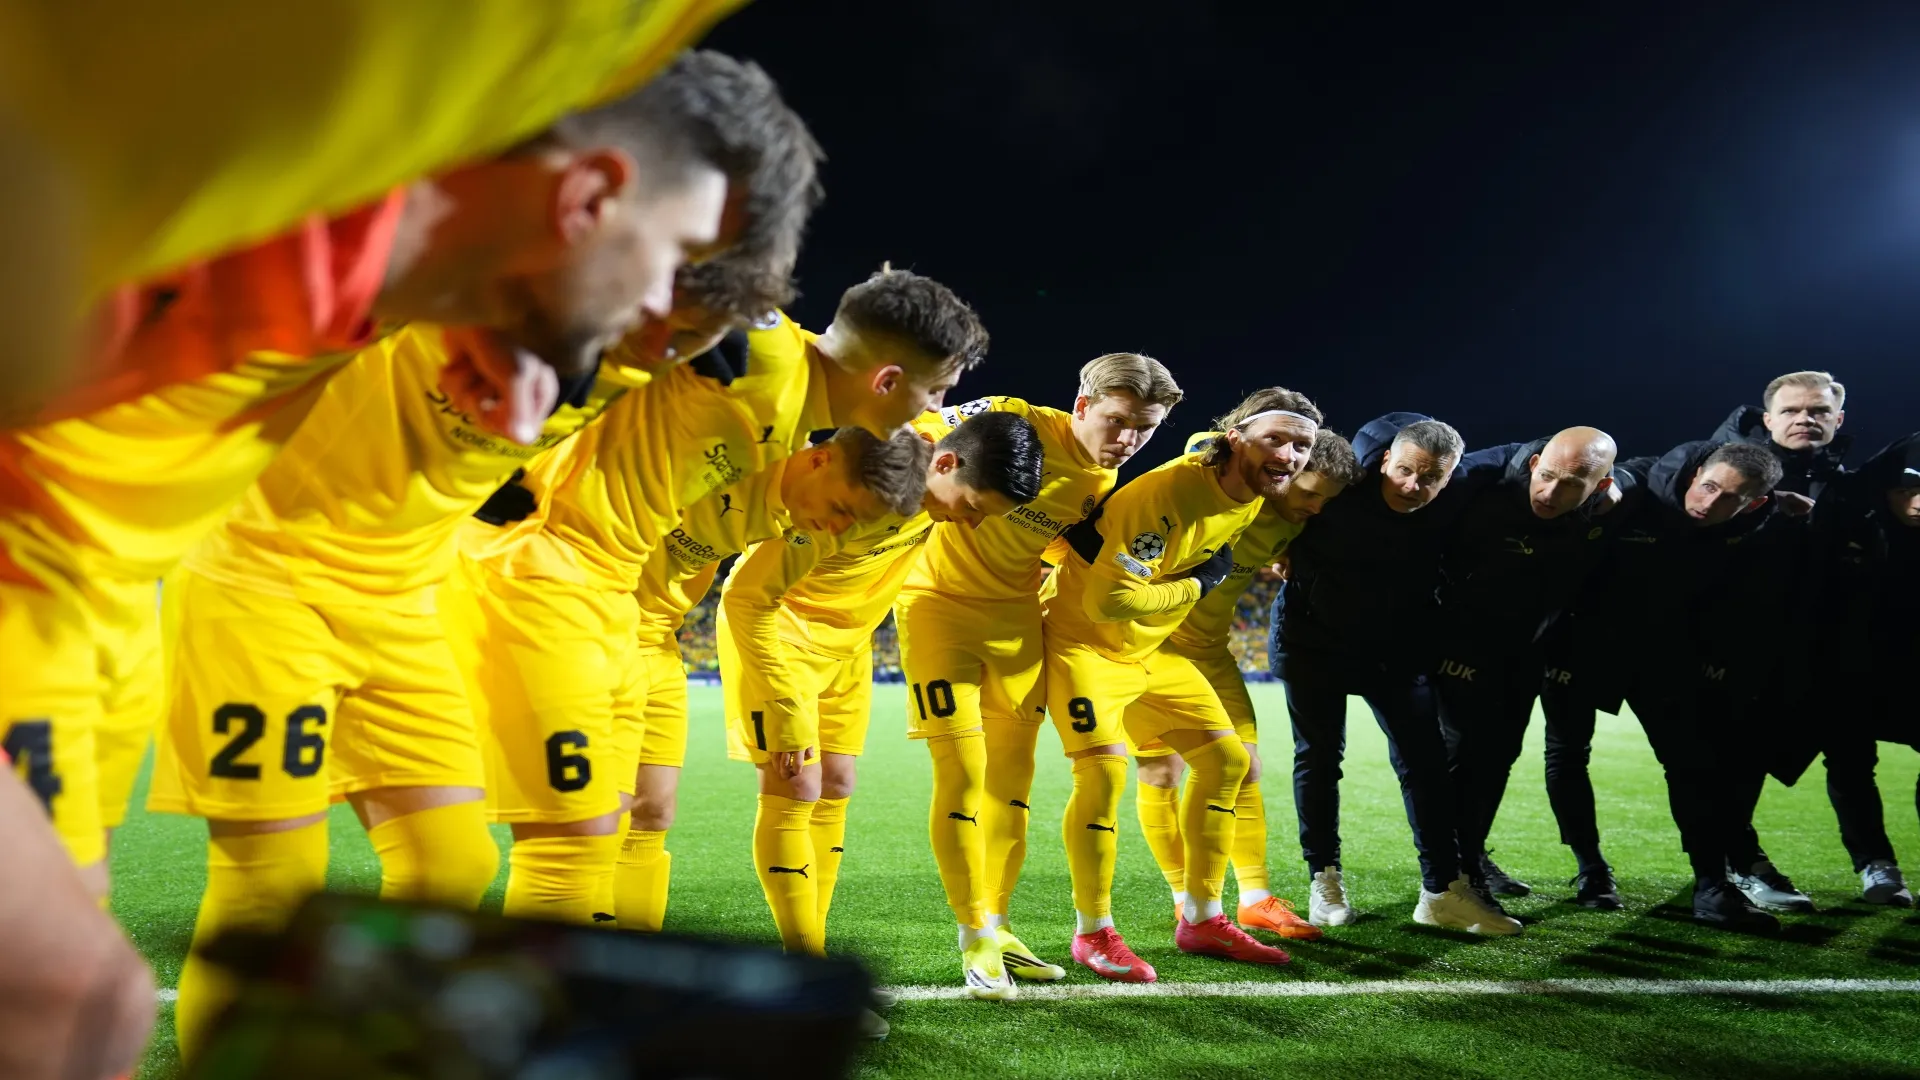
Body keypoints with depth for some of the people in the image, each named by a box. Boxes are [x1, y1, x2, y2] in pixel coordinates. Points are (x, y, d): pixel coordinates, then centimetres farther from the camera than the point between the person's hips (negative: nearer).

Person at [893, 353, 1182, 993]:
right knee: (963, 772, -10)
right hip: (940, 603, -6)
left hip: (1015, 615, 6)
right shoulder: (1016, 421, -18)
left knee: (1013, 776, 7)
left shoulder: (1103, 484, 3)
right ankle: (974, 937, 1)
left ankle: (996, 927, 20)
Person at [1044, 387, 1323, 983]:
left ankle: (1202, 920, 16)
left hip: (1151, 648, 9)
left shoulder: (1253, 499, -2)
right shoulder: (1169, 492, -30)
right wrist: (1196, 585, -20)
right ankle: (1092, 934, -4)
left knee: (1226, 759, 5)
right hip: (1086, 641, -9)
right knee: (1103, 772, -22)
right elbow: (1109, 600, -32)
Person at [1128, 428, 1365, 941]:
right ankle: (1186, 901, 8)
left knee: (1243, 762, 1)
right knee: (1162, 769, -4)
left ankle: (1255, 898, 9)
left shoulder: (1290, 526, -1)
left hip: (1207, 644, 7)